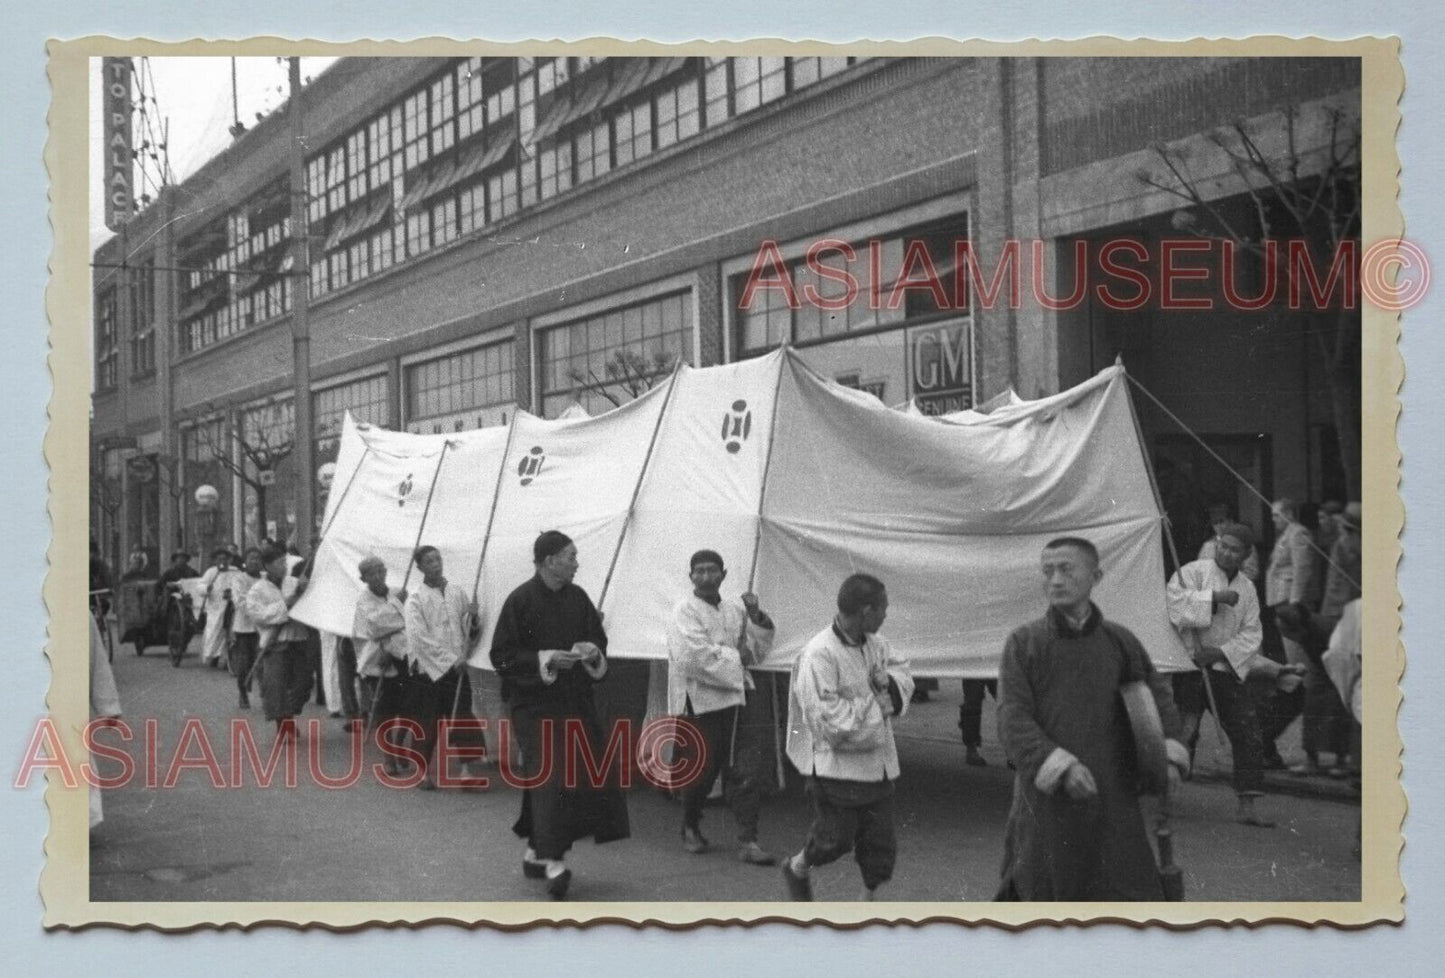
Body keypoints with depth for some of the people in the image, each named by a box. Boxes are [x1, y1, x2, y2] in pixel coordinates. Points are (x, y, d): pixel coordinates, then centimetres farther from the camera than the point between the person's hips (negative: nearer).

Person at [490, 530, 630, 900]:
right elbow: (502, 656, -10)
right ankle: (553, 862, -14)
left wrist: (593, 651, -7)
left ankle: (534, 851, 24)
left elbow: (599, 638, 16)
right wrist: (544, 658, -20)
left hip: (574, 702, 6)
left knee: (588, 773, 8)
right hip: (535, 705, -6)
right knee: (550, 775, -16)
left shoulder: (577, 598, 5)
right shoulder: (520, 601, -11)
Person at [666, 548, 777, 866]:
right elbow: (694, 656, -20)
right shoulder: (685, 611, -6)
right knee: (700, 771, 6)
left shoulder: (735, 610, 13)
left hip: (732, 698, 5)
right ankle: (691, 828, 30)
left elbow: (758, 650, 13)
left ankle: (748, 840, 0)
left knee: (741, 771, -3)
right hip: (698, 702, -5)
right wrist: (735, 658, -11)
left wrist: (756, 617, -2)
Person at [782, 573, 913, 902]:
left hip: (877, 761, 7)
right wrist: (873, 705, -16)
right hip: (837, 764, -7)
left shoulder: (876, 644, 4)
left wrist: (889, 680, -5)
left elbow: (903, 672, 18)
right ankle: (797, 867, 35)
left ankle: (869, 899, 30)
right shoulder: (819, 654, -21)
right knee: (836, 838, 4)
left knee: (880, 841, 10)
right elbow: (825, 717, -24)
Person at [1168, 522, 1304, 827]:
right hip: (1191, 665, -5)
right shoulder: (1193, 572, -3)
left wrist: (1220, 652, -11)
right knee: (1183, 732, -7)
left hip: (1229, 667, 5)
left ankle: (1247, 806, 10)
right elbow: (1174, 600, -21)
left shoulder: (1247, 588, 11)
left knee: (1249, 737, 2)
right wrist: (1214, 596, -24)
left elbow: (1251, 634, 4)